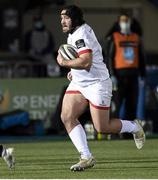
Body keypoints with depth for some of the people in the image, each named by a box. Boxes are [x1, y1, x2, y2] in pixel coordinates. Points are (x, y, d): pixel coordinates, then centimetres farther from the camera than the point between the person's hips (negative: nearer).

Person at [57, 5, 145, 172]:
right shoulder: (73, 34, 12)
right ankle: (86, 157, -6)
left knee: (102, 128, -6)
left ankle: (134, 127, 22)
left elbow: (86, 62, -33)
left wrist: (64, 63, -21)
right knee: (67, 117, -8)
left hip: (97, 84, -10)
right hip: (78, 83, 10)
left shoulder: (81, 35, -20)